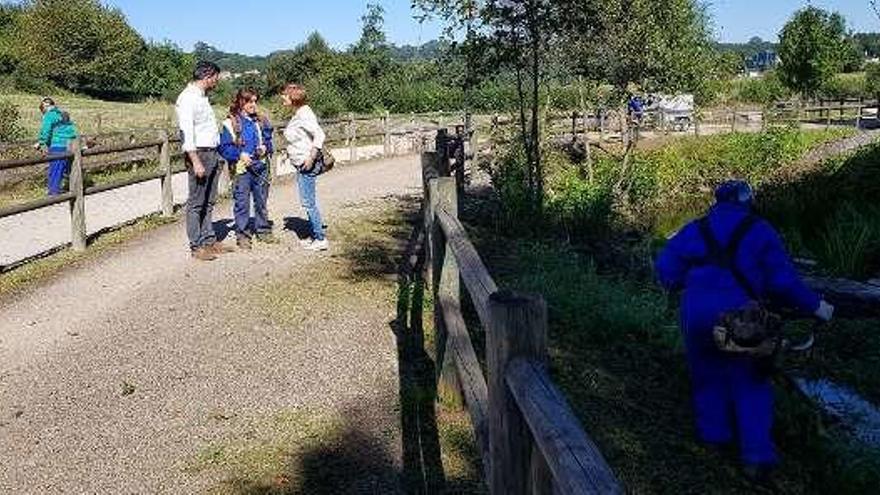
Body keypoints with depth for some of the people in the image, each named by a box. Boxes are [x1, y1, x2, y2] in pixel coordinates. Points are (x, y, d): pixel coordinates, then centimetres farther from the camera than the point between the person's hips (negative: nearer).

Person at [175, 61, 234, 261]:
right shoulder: (188, 98, -12)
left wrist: (215, 156, 15)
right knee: (196, 203, -3)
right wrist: (196, 162, -22)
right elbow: (186, 133, -18)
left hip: (211, 154, 9)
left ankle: (209, 240, 20)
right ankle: (196, 246, 1)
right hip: (199, 154, -9)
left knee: (209, 202, 13)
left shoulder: (202, 96, 17)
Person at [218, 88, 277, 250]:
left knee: (262, 201, 13)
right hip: (241, 169, -5)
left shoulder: (261, 121, 10)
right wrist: (240, 154, -17)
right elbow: (224, 147, -6)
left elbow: (268, 140, 20)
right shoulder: (231, 123, -6)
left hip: (260, 167, 5)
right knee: (242, 203, 0)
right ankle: (242, 235, 9)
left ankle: (263, 231, 25)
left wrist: (265, 147, -1)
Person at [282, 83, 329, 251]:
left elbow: (320, 135, -26)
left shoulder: (304, 114, -16)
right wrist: (290, 152, 15)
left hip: (307, 164, -10)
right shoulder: (297, 114, 13)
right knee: (309, 202, 14)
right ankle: (315, 236, 22)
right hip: (301, 164, 10)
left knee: (308, 202, -6)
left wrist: (311, 157, -26)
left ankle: (321, 239, 1)